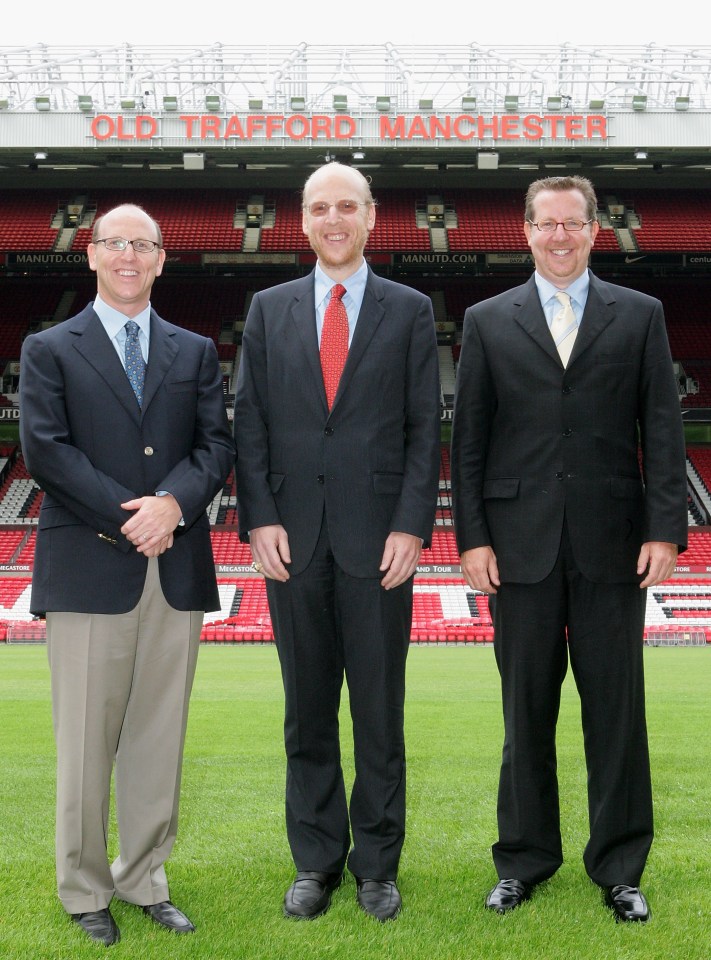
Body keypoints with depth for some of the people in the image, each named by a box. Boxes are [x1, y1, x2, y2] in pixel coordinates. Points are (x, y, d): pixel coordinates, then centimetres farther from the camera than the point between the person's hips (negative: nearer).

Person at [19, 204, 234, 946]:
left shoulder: (195, 352, 14)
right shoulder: (49, 350, 5)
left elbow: (217, 445, 5)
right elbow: (44, 448, -6)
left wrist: (173, 502, -14)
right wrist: (126, 518, -14)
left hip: (176, 569, 3)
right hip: (89, 569, -3)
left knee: (159, 737, 9)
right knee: (87, 740, 3)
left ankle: (146, 880, 22)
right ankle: (84, 890, 18)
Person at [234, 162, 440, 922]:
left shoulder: (410, 311, 4)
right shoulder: (269, 310, 9)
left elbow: (425, 427, 1)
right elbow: (250, 422, 6)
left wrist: (411, 525, -8)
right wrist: (260, 518, -4)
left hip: (378, 539, -1)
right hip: (293, 538, 2)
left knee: (380, 709, 6)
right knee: (307, 709, 10)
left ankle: (377, 863, 21)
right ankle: (315, 862, 23)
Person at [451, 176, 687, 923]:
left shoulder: (640, 316, 7)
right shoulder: (488, 321, 7)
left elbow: (663, 429, 3)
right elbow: (468, 439, 4)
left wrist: (665, 528, -5)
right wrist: (471, 538, -2)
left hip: (612, 543, 0)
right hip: (522, 543, 0)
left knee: (616, 706, 6)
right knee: (526, 707, 9)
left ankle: (619, 866, 20)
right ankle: (524, 858, 23)